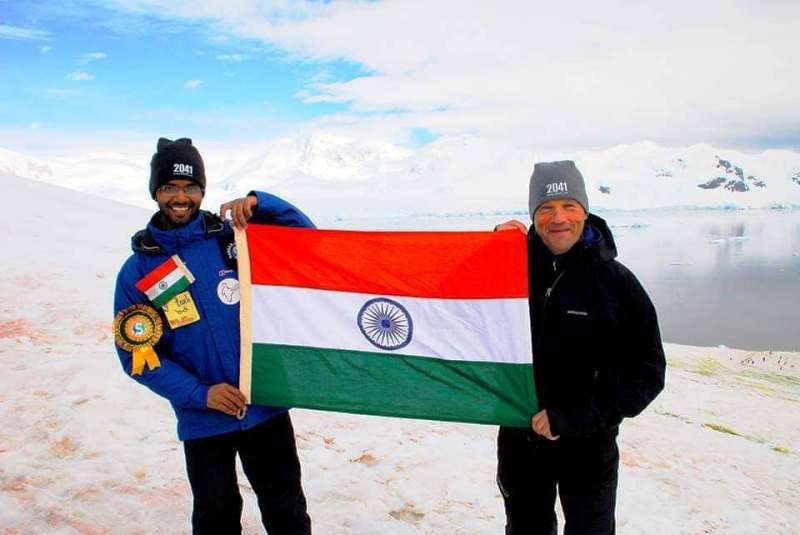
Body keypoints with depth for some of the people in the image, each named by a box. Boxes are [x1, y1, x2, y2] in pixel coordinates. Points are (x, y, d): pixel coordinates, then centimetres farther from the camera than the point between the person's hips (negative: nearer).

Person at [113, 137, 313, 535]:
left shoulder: (233, 237, -2)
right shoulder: (137, 271, -2)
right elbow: (138, 355, -3)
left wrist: (258, 203, -17)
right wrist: (199, 394, -14)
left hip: (266, 403, 0)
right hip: (202, 419, 0)